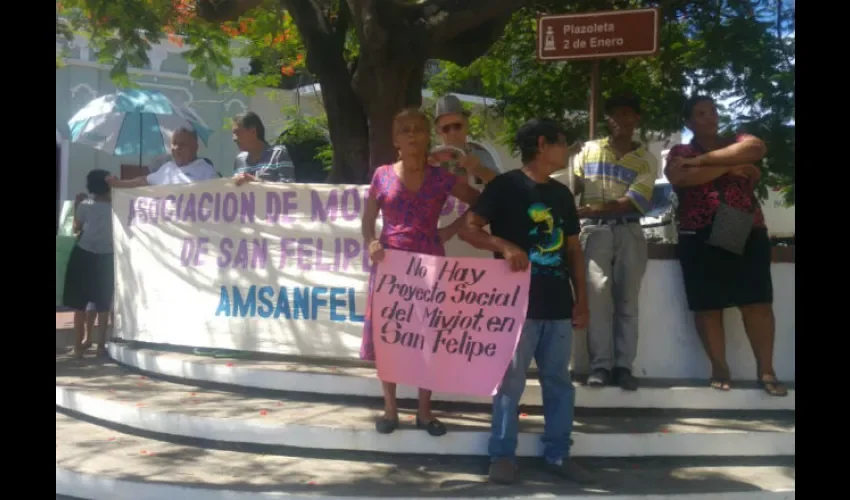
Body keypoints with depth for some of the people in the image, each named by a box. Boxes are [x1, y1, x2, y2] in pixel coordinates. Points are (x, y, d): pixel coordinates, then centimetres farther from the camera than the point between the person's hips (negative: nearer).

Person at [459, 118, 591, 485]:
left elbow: (573, 250, 18)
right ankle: (503, 456, 12)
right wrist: (505, 246, -25)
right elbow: (469, 229, -9)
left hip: (559, 305, 6)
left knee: (559, 381, 10)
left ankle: (557, 454, 21)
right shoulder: (505, 185, -4)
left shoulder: (562, 194, 15)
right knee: (511, 380, 1)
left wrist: (582, 300, 12)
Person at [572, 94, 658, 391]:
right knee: (598, 292, -13)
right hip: (595, 230, 0)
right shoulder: (589, 150, 13)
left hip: (629, 231, 1)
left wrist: (585, 211, -15)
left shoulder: (647, 160, 7)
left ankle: (623, 366, 1)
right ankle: (600, 365, -11)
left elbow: (631, 203, -6)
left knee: (627, 298, -3)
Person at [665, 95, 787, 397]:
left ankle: (766, 371, 2)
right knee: (708, 305, -1)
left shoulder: (738, 141, 15)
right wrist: (729, 166, -6)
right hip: (700, 238, -1)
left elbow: (757, 148, -10)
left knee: (758, 302, -3)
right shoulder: (680, 153, 8)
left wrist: (703, 159, -11)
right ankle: (719, 369, 9)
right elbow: (682, 177, -14)